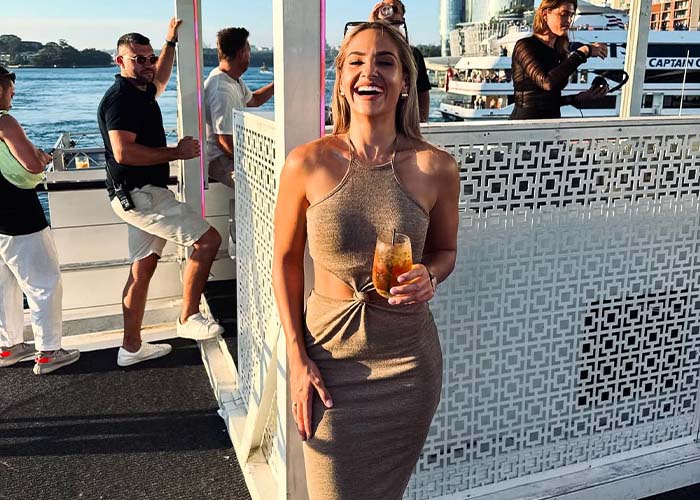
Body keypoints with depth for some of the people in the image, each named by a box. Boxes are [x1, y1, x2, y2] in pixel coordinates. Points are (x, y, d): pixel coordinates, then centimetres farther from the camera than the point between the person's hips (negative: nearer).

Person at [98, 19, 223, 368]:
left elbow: (160, 79, 40)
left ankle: (132, 347, 21)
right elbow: (123, 152, -26)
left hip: (142, 194, 10)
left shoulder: (140, 92, 15)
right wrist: (178, 152, -20)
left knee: (142, 269, 13)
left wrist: (171, 41, 37)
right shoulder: (120, 97, -14)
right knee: (208, 240, -12)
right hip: (139, 194, -10)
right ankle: (189, 318, -2)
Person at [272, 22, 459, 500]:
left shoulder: (436, 168, -8)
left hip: (408, 358, 1)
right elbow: (286, 260, -1)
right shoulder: (307, 164, -10)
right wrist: (298, 360, -4)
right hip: (329, 353, -1)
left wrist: (428, 276, -16)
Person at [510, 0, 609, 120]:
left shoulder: (558, 52, 14)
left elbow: (552, 98, 16)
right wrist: (583, 52, -16)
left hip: (552, 120, 6)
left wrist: (582, 97, 3)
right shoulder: (525, 46, -5)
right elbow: (547, 82, -21)